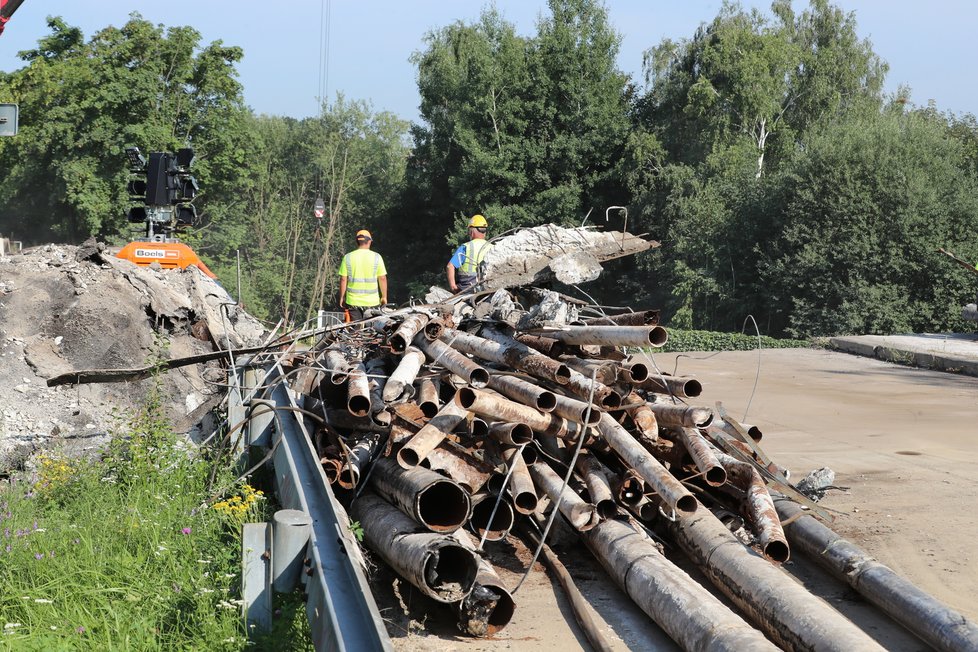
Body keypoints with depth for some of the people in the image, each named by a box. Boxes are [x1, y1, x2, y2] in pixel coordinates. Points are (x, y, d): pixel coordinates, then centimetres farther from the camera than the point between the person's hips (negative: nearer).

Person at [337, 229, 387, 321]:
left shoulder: (347, 258, -2)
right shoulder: (376, 257, -3)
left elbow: (343, 279, -1)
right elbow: (382, 278, -1)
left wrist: (342, 297, 10)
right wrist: (384, 297, 9)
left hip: (353, 301, 1)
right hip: (372, 301, -1)